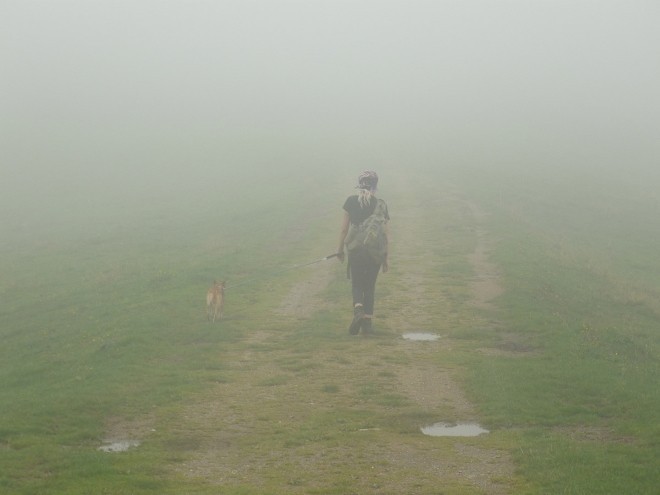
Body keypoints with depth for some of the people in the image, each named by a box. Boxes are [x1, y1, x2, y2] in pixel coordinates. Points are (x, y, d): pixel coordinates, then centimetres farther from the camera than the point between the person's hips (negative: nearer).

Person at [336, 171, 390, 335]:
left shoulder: (351, 201, -1)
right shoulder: (380, 204, -1)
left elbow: (344, 228, 1)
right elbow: (385, 233, 0)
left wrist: (340, 249, 13)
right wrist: (385, 257, 8)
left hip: (355, 250, 0)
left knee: (356, 283, 11)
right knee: (370, 286, 14)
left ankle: (358, 310, -18)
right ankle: (367, 321, 12)